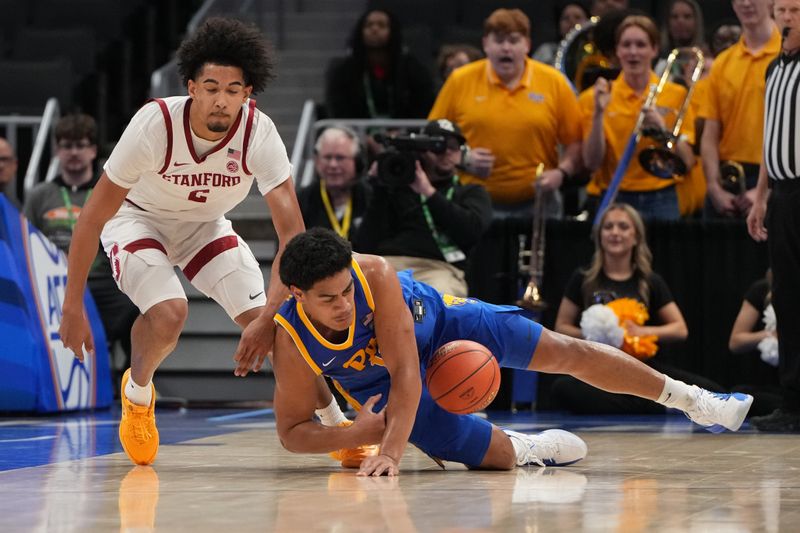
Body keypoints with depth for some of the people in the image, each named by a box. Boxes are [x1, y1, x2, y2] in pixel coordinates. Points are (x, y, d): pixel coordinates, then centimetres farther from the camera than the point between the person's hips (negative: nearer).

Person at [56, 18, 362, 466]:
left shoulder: (259, 133, -29)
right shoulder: (155, 125, -34)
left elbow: (292, 233, -28)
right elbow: (93, 218, -25)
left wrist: (268, 316, -38)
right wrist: (73, 306, -22)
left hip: (206, 226, 2)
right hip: (137, 219, -2)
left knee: (265, 321, -12)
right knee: (168, 314, -29)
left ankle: (338, 426, 5)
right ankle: (137, 391, 4)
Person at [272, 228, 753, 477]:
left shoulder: (374, 274, -37)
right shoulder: (291, 342, -33)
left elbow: (405, 371, -36)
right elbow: (291, 431, -21)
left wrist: (393, 450, -46)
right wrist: (360, 435, -37)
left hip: (437, 320, 0)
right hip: (384, 387, 0)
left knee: (568, 353, -2)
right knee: (499, 456, -8)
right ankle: (530, 448, 29)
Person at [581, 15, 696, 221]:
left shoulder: (676, 95, 5)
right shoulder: (592, 98, 2)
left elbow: (687, 162, 1)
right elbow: (591, 163, -5)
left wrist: (663, 130, -14)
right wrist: (599, 113, -15)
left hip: (662, 202, 1)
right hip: (614, 201, -1)